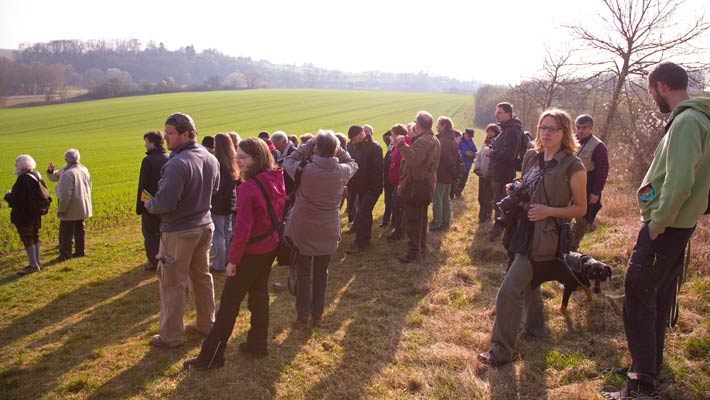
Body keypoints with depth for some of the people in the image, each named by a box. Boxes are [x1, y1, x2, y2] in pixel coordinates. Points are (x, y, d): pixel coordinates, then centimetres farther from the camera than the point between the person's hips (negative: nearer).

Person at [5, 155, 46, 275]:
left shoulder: (23, 179, -23)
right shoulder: (37, 176, 4)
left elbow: (16, 199, -27)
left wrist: (8, 195, -5)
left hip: (24, 215, -9)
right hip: (36, 214, 9)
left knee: (27, 239, 0)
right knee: (35, 237, 17)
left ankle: (33, 265, 5)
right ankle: (37, 262, 26)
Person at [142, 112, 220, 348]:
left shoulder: (178, 164, -25)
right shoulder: (211, 159, 1)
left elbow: (165, 203, -26)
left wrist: (148, 204, -6)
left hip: (179, 231, -8)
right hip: (204, 225, 8)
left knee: (172, 283, 6)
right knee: (202, 276, 20)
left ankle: (170, 336, 18)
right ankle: (206, 324, 33)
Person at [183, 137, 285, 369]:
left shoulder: (247, 188, -24)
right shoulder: (275, 179, -2)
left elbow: (242, 228, -25)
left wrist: (233, 260, -16)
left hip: (252, 252, -7)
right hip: (272, 246, 8)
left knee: (230, 301, 3)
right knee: (259, 293, 21)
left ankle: (210, 357, 13)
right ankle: (258, 344, 34)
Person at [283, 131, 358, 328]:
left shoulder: (304, 170, -20)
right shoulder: (342, 171, -12)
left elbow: (288, 161, 0)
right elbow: (353, 163, 11)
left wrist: (308, 144, -4)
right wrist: (337, 150, 0)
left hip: (303, 231, -2)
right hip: (328, 232, 2)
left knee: (303, 274, 11)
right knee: (321, 273, 16)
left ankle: (303, 316, 18)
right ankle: (317, 315, 25)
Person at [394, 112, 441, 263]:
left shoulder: (423, 141, -20)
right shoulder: (434, 140, 14)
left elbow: (414, 159, -37)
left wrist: (402, 145, -31)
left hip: (415, 187, -10)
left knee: (413, 221, -4)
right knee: (421, 219, 19)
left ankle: (414, 253, 1)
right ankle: (421, 249, 30)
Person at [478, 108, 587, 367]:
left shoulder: (573, 167, -13)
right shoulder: (531, 158, 5)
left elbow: (581, 208, -8)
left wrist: (547, 211, -21)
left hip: (544, 238, -7)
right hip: (524, 231, 8)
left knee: (510, 290, -12)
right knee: (527, 281, 23)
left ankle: (501, 351, -3)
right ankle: (534, 326, 47)